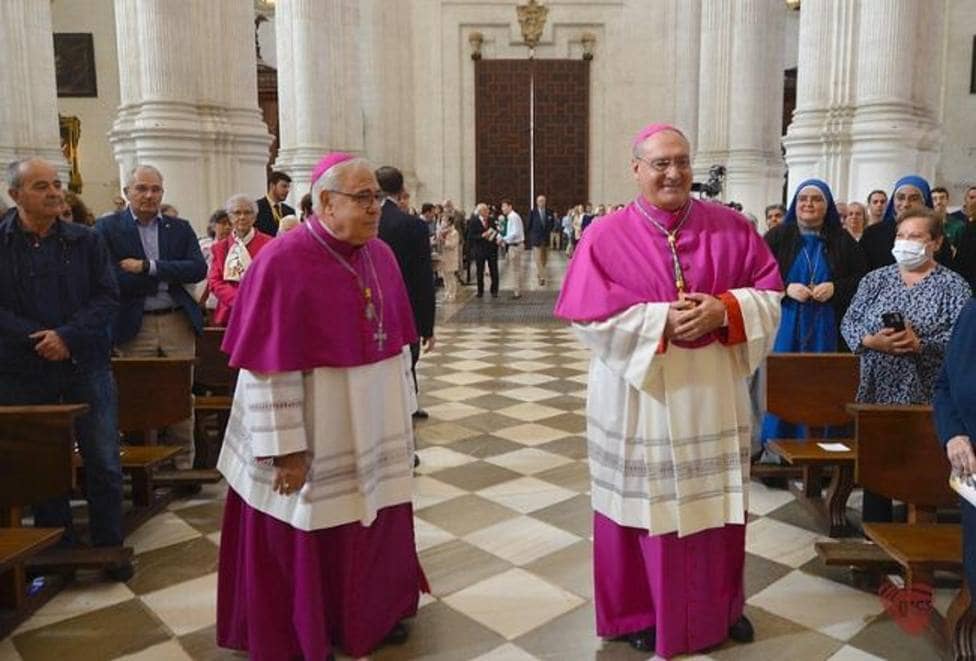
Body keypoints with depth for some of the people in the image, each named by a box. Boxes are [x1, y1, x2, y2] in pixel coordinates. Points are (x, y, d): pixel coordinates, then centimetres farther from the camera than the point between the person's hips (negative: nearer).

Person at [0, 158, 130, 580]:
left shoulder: (84, 240, 2)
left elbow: (107, 297, -2)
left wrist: (68, 336, -15)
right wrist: (36, 339, -18)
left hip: (86, 365, 0)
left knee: (104, 463, 4)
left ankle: (110, 547, 20)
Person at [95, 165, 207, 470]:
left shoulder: (180, 228, 11)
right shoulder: (107, 228, 2)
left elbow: (198, 269, -4)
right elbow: (111, 279, -11)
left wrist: (148, 267, -11)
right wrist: (167, 278, -9)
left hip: (178, 322, 2)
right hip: (134, 325, -2)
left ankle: (183, 465, 15)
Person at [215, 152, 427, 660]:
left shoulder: (380, 256, 3)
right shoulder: (284, 261, -18)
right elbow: (269, 365, -19)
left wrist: (398, 413, 12)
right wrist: (285, 448, -18)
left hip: (371, 427, 6)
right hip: (312, 436, -6)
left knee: (372, 526, 18)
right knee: (306, 537, 11)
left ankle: (371, 614, 41)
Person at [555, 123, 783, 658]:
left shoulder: (730, 226, 3)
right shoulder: (606, 235, -5)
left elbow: (770, 291, 3)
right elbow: (588, 315, -12)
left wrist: (724, 311, -16)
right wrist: (662, 320, -20)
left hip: (713, 396, 3)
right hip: (639, 397, -2)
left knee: (714, 505, 14)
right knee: (646, 505, 8)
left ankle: (720, 606, 36)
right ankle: (641, 612, 29)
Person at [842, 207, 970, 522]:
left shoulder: (953, 285, 2)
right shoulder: (876, 279, 11)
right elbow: (848, 323, 6)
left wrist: (921, 345, -23)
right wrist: (871, 341, -13)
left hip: (924, 395, -3)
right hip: (876, 390, 3)